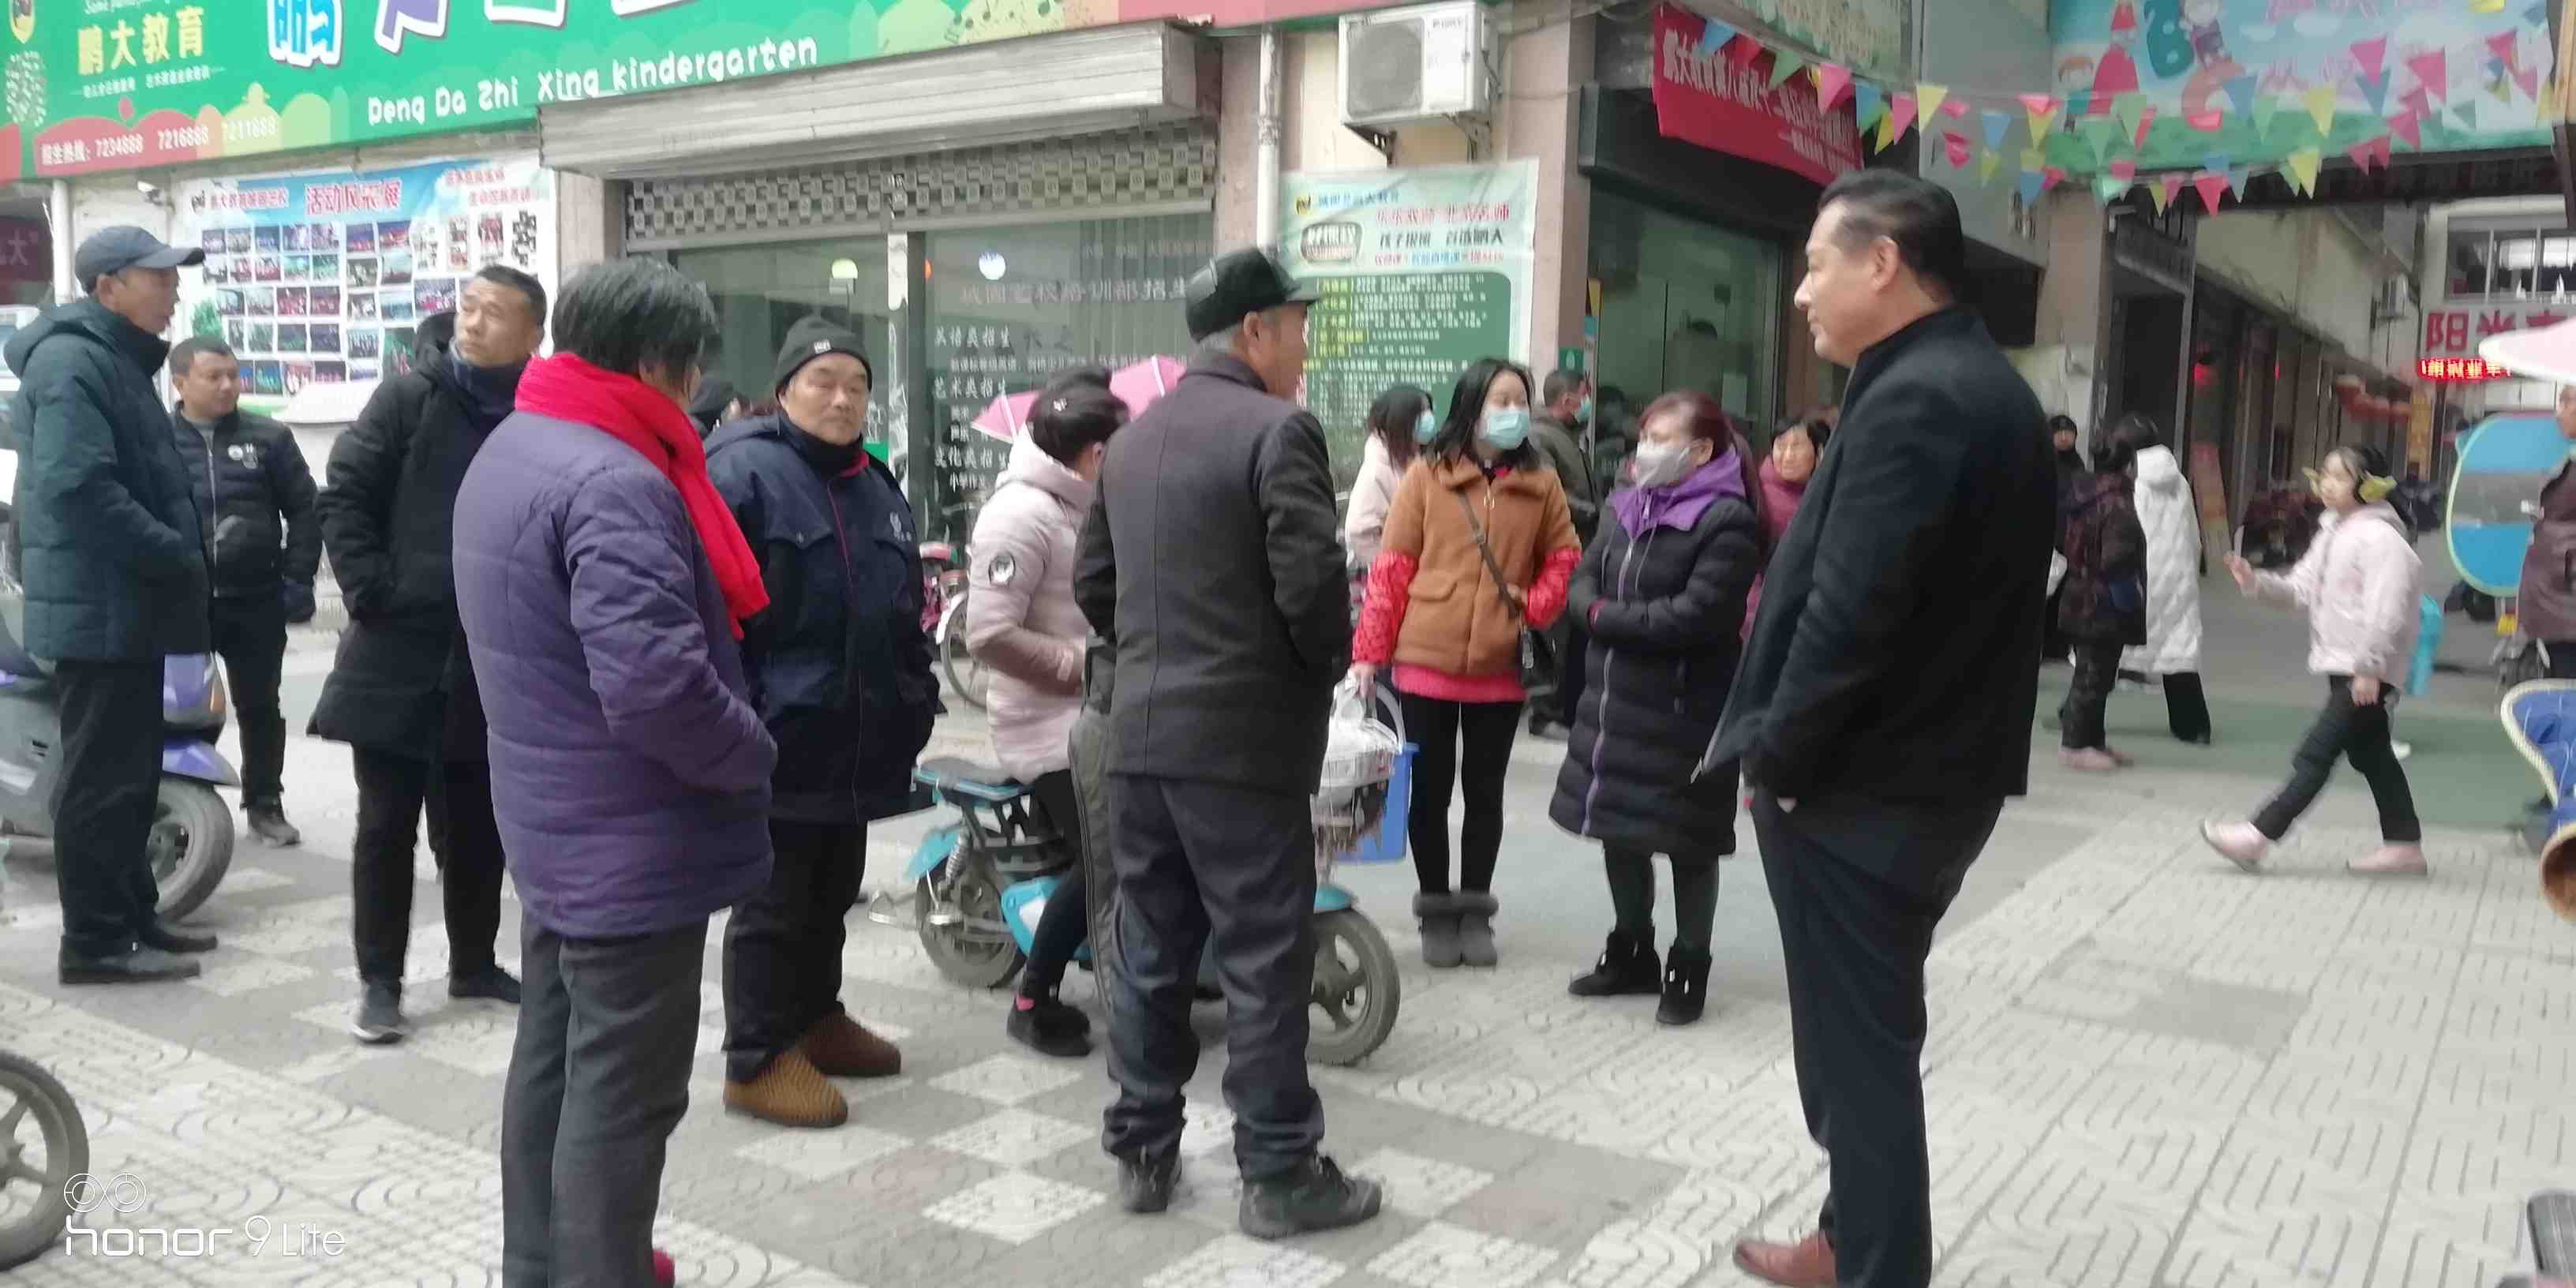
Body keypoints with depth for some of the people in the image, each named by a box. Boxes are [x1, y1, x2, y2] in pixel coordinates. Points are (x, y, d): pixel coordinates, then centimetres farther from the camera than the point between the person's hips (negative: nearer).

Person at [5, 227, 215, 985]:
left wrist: (179, 557, 11)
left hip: (128, 604, 10)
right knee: (102, 778, -4)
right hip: (100, 606, -10)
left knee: (132, 773, 15)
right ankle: (94, 942, 3)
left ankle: (132, 915, 24)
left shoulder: (118, 359, 17)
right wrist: (177, 557, -19)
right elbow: (78, 485, -25)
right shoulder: (72, 360, -15)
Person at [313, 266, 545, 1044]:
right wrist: (371, 591, -11)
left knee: (478, 826, 14)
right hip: (398, 652, -2)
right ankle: (379, 980, 16)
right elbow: (343, 495, -5)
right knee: (387, 825, 5)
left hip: (491, 661, 2)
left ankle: (474, 964, 28)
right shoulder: (409, 398, -3)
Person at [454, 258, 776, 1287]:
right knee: (620, 1096, 1)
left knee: (553, 1064, 21)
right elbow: (656, 687, -33)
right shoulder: (615, 484, -24)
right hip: (636, 846, -11)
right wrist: (754, 754, -15)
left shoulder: (507, 453, 11)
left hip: (556, 827, 11)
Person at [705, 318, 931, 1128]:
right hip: (779, 737, -8)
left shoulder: (877, 486, 16)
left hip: (855, 741, 8)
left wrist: (916, 699, 18)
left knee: (831, 892, 18)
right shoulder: (743, 472, -11)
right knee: (773, 901, 1)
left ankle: (816, 1017, 34)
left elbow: (903, 609, 23)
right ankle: (757, 1060, 11)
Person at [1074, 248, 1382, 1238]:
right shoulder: (1278, 431, -12)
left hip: (1140, 733, 7)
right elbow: (1310, 582, -19)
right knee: (1264, 961, 1)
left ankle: (1142, 1151, 22)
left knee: (1149, 950, 13)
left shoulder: (1131, 440, 13)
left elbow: (1093, 584, 14)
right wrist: (1327, 668, -2)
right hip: (1244, 737, -7)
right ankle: (1279, 1174, 10)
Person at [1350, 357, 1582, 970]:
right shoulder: (1427, 475, -4)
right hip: (1426, 663, -2)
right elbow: (1391, 566, -4)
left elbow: (1564, 556, 10)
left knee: (1485, 791, 12)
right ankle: (1436, 911, 22)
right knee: (1430, 789, 9)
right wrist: (1370, 651, -7)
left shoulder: (1540, 482, 1)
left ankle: (1475, 911, 25)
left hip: (1499, 668, 2)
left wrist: (1535, 608, -8)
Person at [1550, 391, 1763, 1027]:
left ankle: (1688, 968, 22)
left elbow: (1692, 617, -23)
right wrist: (1597, 610, -12)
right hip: (1614, 699, 8)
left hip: (1683, 710, -8)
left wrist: (1605, 616, -14)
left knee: (1685, 840, 6)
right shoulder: (1632, 507, 10)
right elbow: (1583, 578, 11)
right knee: (1618, 829, 16)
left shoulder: (1726, 521, -15)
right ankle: (1631, 952, 33)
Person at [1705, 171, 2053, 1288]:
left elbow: (1849, 612, -26)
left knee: (1857, 1043, 3)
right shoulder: (1985, 386, 12)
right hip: (1929, 769, 10)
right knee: (1862, 1030, 21)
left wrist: (1777, 754, -12)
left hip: (1863, 785, -10)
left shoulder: (1911, 401, -20)